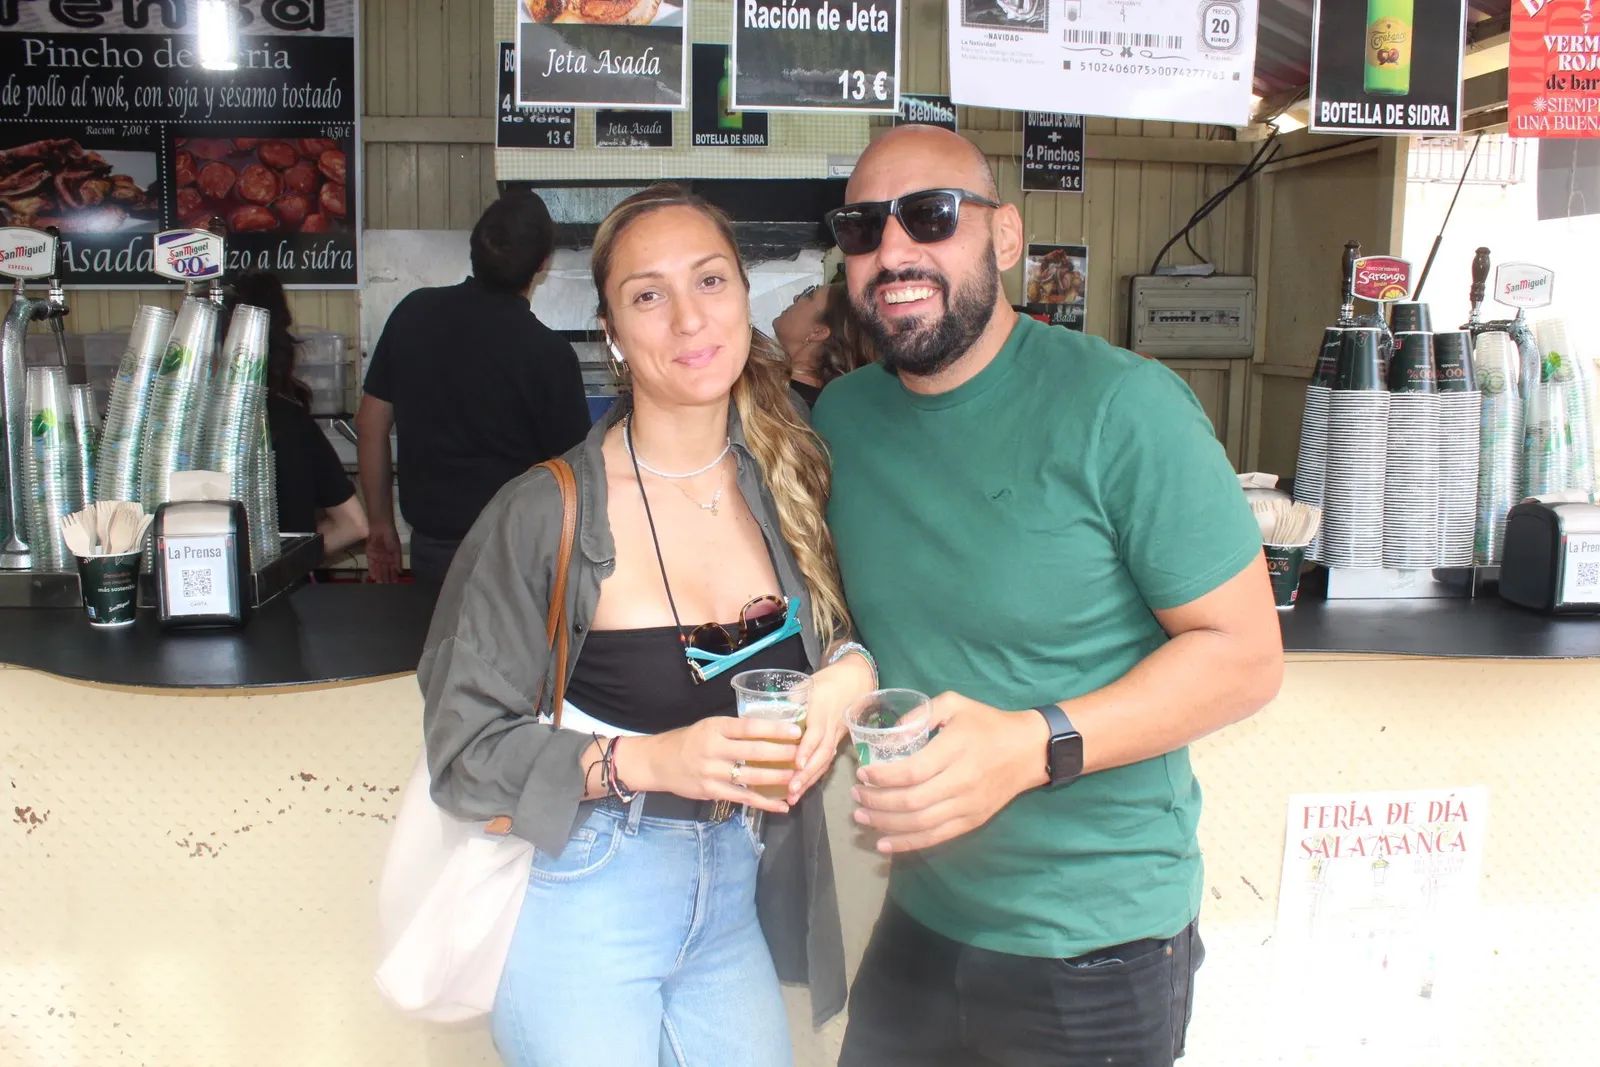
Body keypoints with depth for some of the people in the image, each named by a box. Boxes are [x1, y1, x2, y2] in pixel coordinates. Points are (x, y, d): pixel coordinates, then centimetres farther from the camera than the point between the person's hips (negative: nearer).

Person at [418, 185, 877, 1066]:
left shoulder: (785, 483, -2)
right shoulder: (544, 514, -16)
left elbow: (844, 628, 12)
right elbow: (463, 753, -12)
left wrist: (852, 671, -11)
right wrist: (645, 761, -26)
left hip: (737, 914, 5)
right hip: (583, 913, -4)